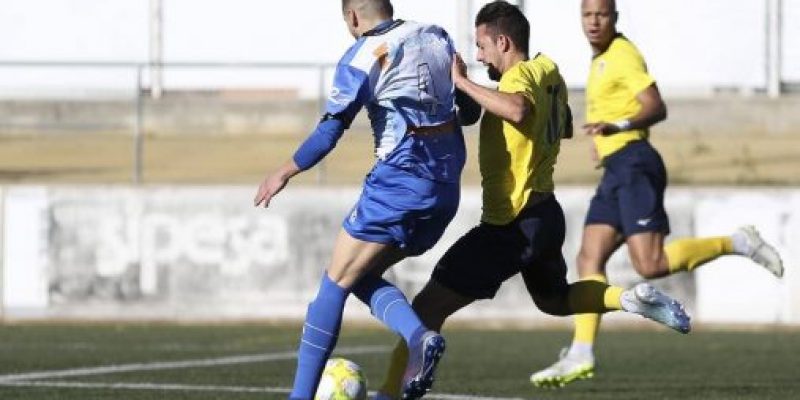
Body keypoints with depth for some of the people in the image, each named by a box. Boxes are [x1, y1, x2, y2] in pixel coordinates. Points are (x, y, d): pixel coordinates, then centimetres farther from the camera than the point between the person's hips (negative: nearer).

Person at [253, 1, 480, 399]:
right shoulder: (437, 37, 10)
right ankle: (418, 337, -11)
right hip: (446, 186, 7)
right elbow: (469, 110, 18)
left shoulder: (362, 56, -8)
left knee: (335, 283, 2)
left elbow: (328, 133, -10)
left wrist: (283, 173, 2)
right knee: (362, 276, 17)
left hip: (399, 182, -7)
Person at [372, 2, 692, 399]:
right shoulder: (548, 71, 9)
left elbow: (517, 110, -42)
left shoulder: (519, 77, -17)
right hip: (546, 213, 9)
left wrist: (463, 82, -33)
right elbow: (565, 127, 26)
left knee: (427, 307, -10)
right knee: (555, 300, 33)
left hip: (511, 225, -9)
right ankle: (631, 298, 12)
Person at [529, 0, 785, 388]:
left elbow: (656, 108, -18)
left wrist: (617, 126, -33)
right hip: (616, 170, 10)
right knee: (589, 260, 1)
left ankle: (738, 243, -6)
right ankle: (581, 354, -2)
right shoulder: (601, 61, 21)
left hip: (633, 164, -10)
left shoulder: (622, 55, -8)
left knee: (651, 265, -18)